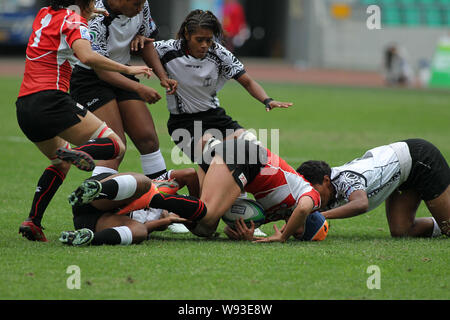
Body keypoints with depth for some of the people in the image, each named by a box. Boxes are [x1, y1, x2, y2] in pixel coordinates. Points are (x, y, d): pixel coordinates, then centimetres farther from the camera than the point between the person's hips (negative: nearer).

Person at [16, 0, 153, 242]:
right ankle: (76, 152, -36)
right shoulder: (73, 20, -4)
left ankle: (32, 221, 14)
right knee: (116, 146, -7)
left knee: (60, 162, 29)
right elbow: (87, 57, -22)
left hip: (24, 107, 8)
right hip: (51, 100, -8)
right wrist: (127, 69, -16)